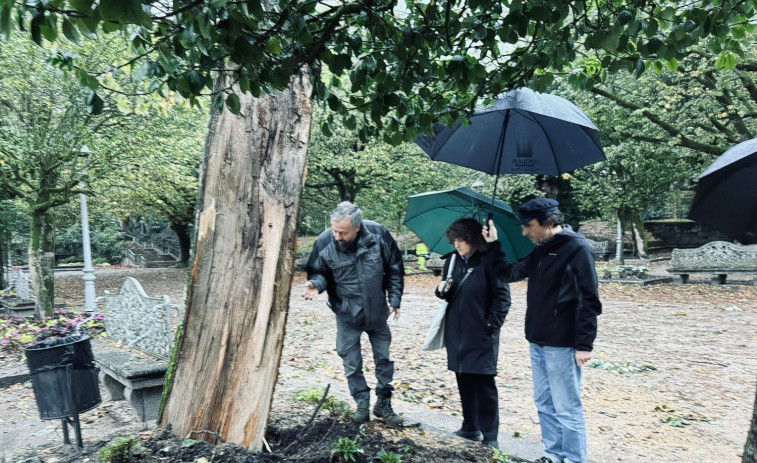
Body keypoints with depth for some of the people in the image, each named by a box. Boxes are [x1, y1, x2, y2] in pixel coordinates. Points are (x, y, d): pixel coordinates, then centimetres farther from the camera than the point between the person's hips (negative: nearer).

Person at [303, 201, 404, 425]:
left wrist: (394, 299, -4)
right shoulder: (324, 242, -21)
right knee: (352, 363, 9)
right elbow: (318, 272, -4)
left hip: (377, 312, 1)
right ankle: (362, 402, 30)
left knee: (383, 358, 13)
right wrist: (316, 284, -26)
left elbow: (394, 268, -5)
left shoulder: (378, 234, -19)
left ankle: (383, 403, 31)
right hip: (347, 314, -1)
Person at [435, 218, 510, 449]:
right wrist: (443, 290, -8)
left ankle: (490, 437, 13)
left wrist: (491, 325, -13)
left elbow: (502, 296, -10)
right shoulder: (453, 260, 6)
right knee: (464, 382, 15)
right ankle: (471, 428, 29)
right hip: (456, 333, 6)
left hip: (481, 335, -6)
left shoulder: (491, 260, -11)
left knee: (484, 385, 1)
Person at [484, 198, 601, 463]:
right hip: (537, 342, 8)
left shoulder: (576, 249, -13)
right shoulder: (539, 252, 11)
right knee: (544, 404, 16)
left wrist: (584, 345, -17)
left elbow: (589, 301, -15)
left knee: (567, 408, 1)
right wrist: (493, 245, 8)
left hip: (562, 345, -8)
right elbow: (510, 273, 19)